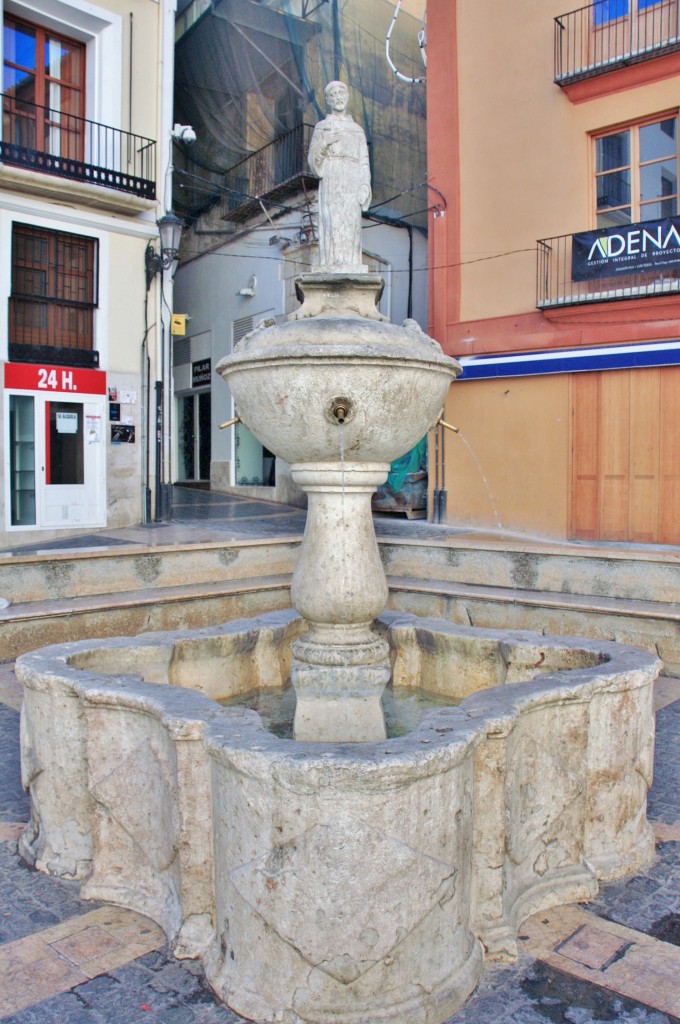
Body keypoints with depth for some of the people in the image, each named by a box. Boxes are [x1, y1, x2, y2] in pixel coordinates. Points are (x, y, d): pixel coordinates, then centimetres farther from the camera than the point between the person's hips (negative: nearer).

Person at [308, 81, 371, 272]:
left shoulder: (357, 130, 19)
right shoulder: (321, 127, 14)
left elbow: (364, 163, 12)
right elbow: (313, 161, 7)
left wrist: (365, 186, -5)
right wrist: (323, 144, -12)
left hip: (351, 185, 2)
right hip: (330, 183, -2)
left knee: (351, 227, -9)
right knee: (331, 226, -13)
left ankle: (350, 267, -12)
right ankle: (330, 268, -18)